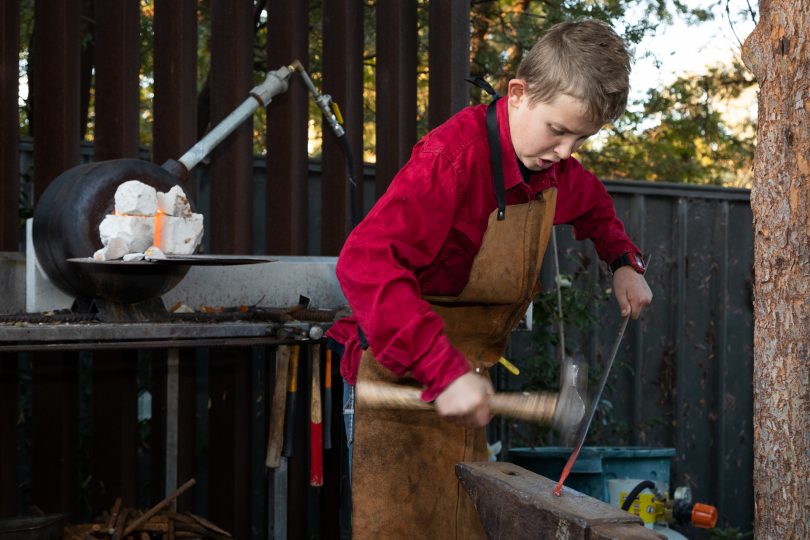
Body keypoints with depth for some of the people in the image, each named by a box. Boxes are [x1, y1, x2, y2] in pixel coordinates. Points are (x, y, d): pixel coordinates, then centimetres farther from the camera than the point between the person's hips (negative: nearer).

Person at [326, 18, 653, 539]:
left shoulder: (554, 167, 3)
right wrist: (444, 371, -41)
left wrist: (624, 261, 12)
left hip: (462, 379, 8)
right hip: (406, 382, -8)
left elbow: (592, 203, 31)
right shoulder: (455, 155, -25)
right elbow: (366, 263, -36)